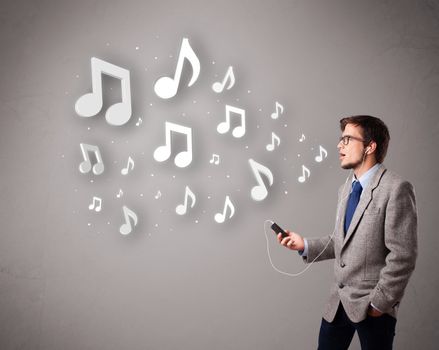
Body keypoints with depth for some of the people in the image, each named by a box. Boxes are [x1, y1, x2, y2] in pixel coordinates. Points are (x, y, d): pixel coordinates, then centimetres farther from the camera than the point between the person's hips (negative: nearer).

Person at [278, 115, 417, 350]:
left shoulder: (396, 189, -15)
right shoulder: (346, 189, 10)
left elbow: (402, 256, -17)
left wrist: (380, 303, -14)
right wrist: (305, 245, 0)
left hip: (372, 305, -6)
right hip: (338, 301, 7)